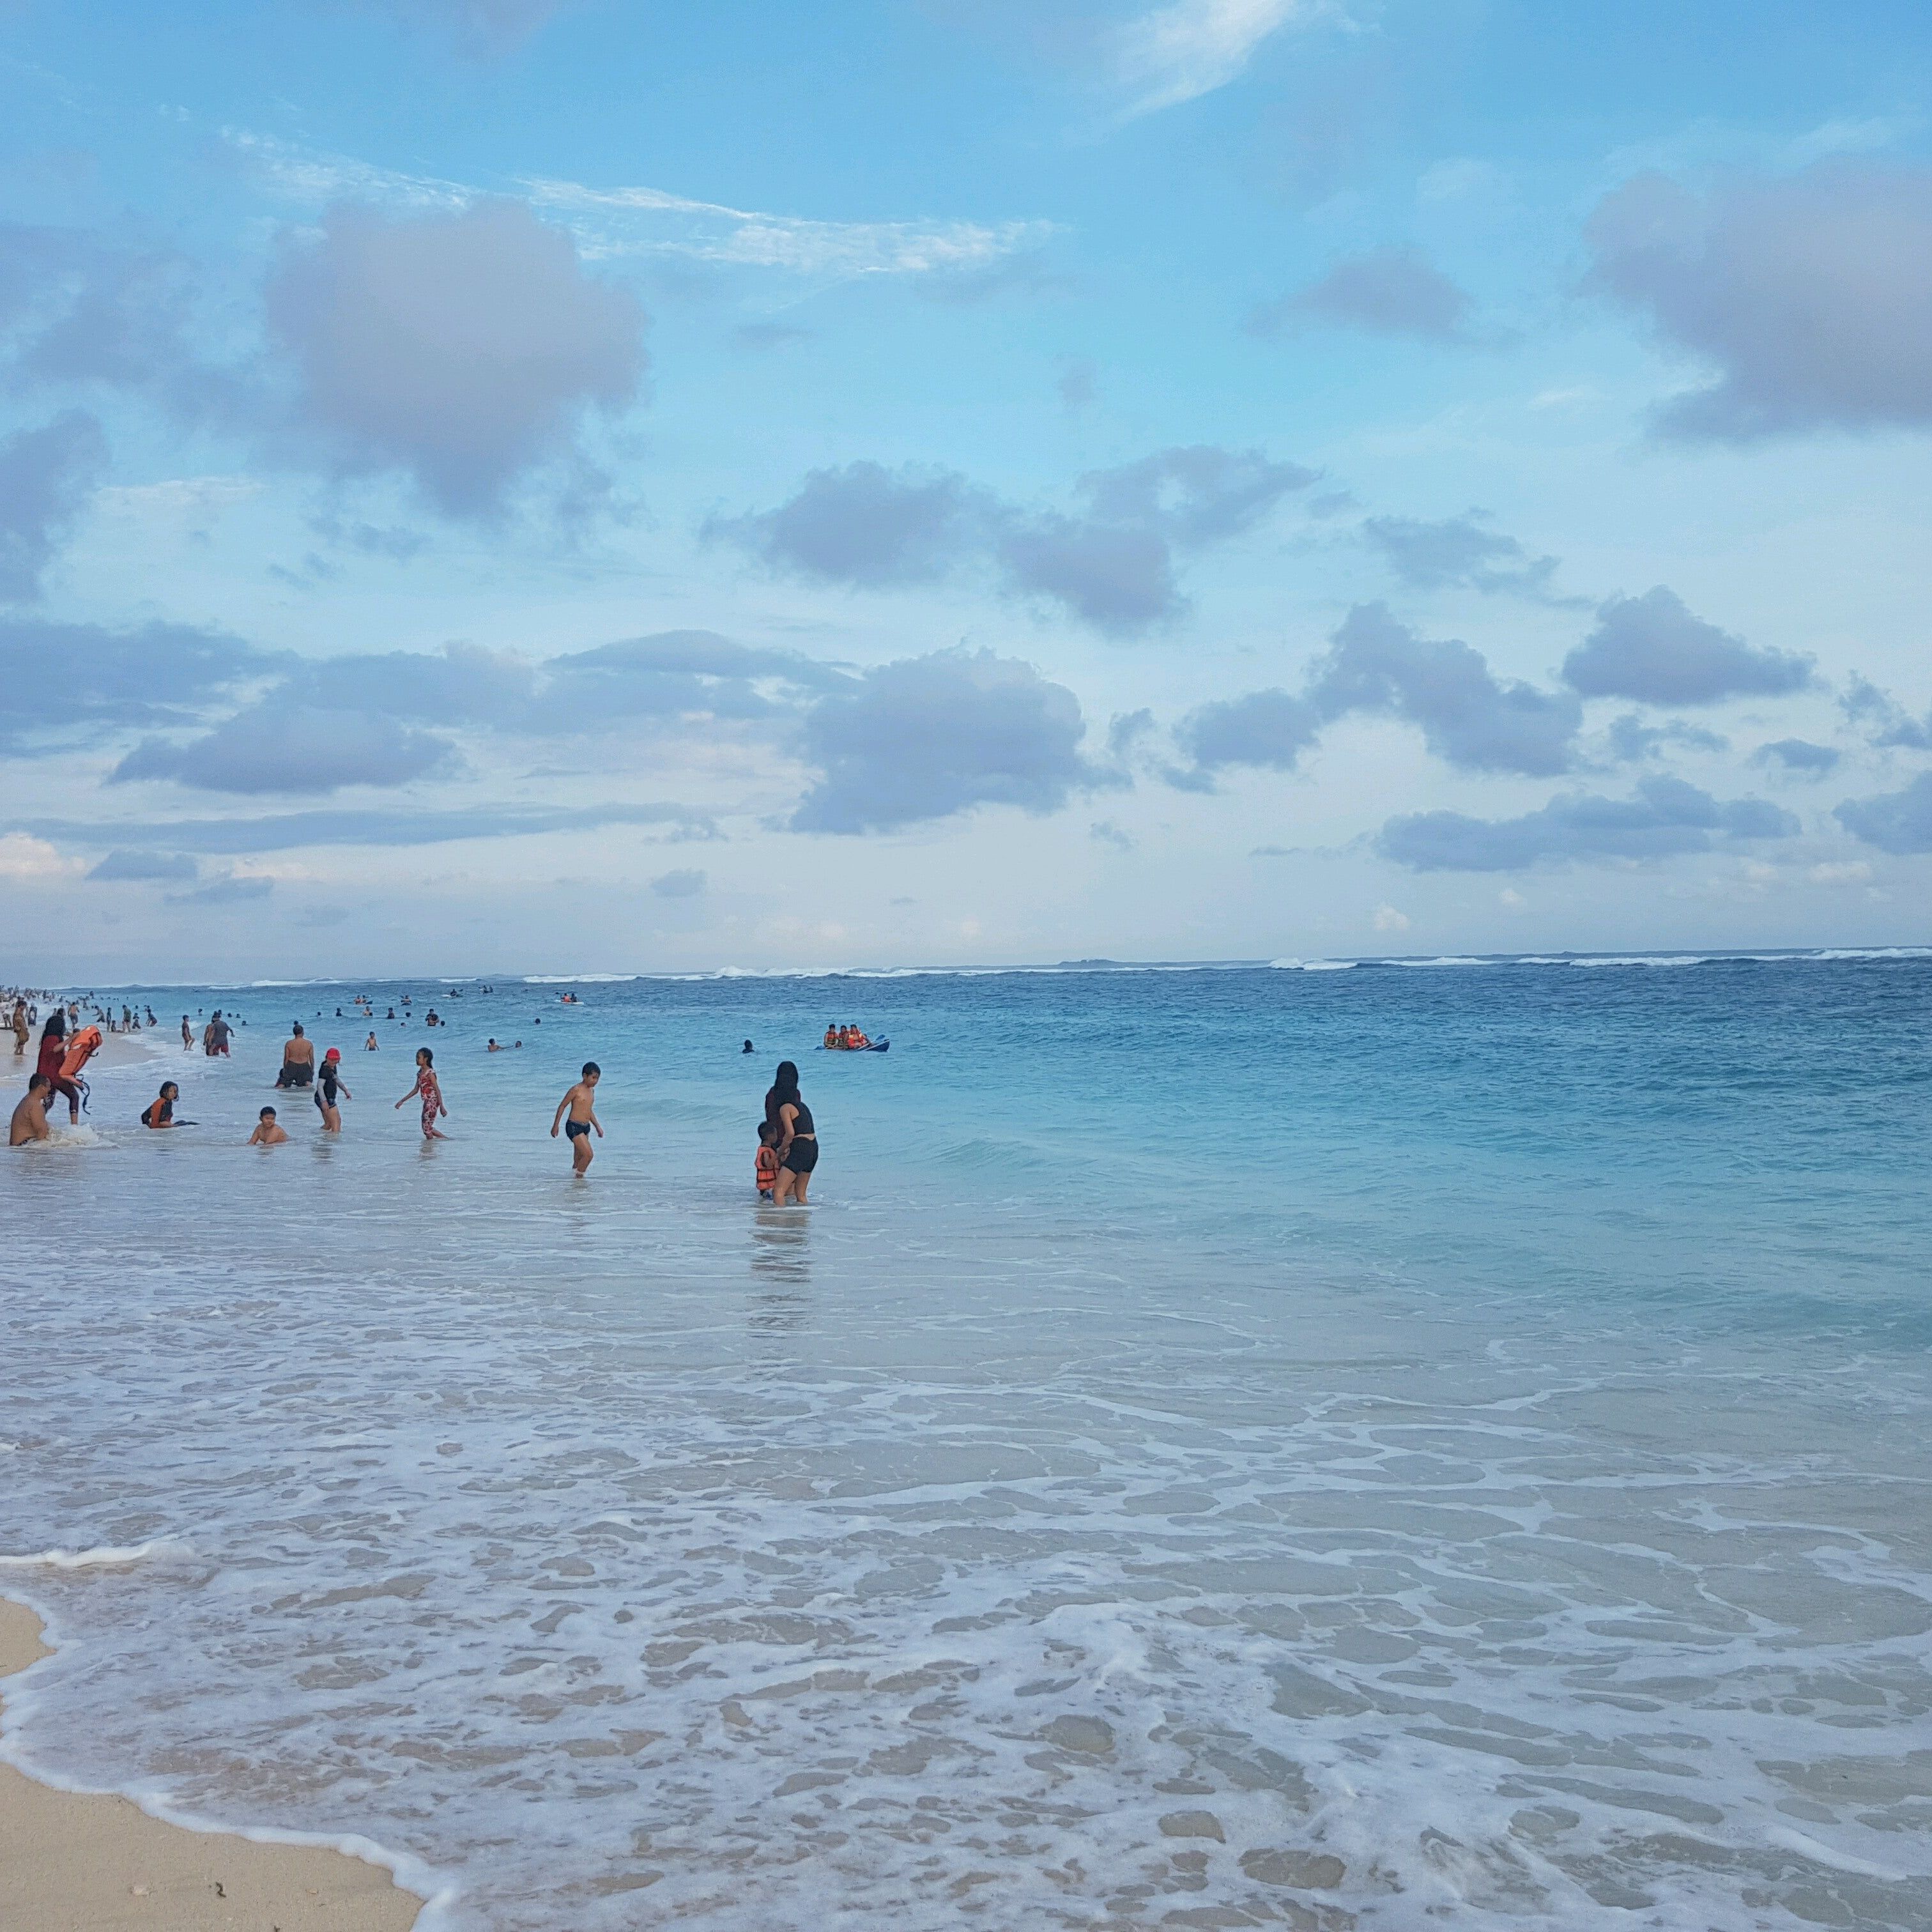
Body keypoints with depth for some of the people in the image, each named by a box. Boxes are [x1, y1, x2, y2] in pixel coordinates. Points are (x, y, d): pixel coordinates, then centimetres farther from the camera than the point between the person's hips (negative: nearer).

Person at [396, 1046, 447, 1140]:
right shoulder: (420, 1073, 12)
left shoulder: (430, 1073, -13)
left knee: (427, 1128, -6)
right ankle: (446, 1139, 21)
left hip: (432, 1102, -9)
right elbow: (416, 1090, 19)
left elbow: (437, 1090, -15)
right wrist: (402, 1101, 19)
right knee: (427, 1128, 13)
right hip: (426, 1102, 9)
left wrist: (442, 1107, -18)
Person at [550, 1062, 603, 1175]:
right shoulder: (576, 1090, -12)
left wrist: (598, 1127, 22)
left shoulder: (592, 1090, 12)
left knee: (579, 1159, 11)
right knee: (588, 1155, -15)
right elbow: (562, 1106, -6)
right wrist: (555, 1126, -6)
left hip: (586, 1127, 8)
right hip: (574, 1127, -8)